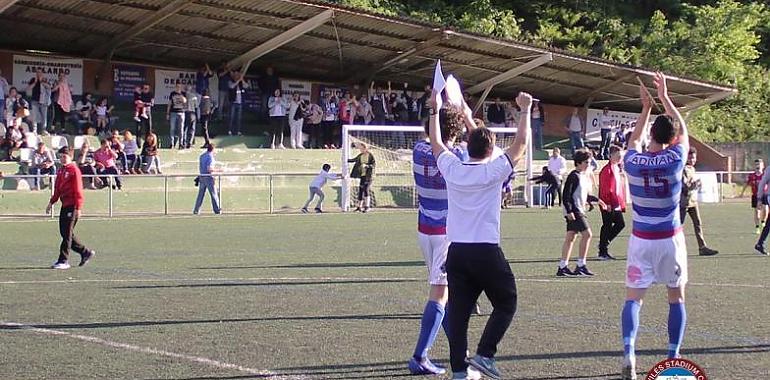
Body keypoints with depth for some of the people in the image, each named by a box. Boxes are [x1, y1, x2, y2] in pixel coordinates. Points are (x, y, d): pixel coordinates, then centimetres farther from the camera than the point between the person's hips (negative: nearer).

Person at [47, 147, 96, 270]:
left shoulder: (74, 170, -9)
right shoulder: (61, 171, 16)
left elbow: (78, 190, -14)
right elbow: (57, 189, 23)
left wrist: (78, 208, -18)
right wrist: (51, 202, 16)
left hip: (72, 206, -9)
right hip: (64, 206, 9)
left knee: (67, 233, -8)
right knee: (64, 233, 10)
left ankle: (63, 261, -5)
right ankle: (86, 252, 22)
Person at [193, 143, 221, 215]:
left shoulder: (202, 156, 11)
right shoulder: (210, 157, -15)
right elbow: (209, 169, -22)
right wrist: (217, 170, -12)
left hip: (201, 176, 7)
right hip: (208, 177, -7)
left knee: (201, 194, 9)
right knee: (213, 194, 1)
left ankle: (196, 210, 7)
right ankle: (217, 210, 3)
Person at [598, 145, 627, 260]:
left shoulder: (618, 168, 14)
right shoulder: (607, 169, -15)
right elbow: (605, 189, -18)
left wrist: (622, 202, 16)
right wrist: (607, 203, -21)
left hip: (617, 204, 9)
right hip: (609, 205, -9)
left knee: (620, 224, 10)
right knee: (607, 226, -3)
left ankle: (603, 244, 21)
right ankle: (603, 252, 5)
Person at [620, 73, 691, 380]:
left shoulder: (633, 161, -6)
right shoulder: (675, 159, -10)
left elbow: (634, 140, 20)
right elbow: (683, 130, 11)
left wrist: (646, 107, 25)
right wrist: (665, 97, 20)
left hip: (641, 240, 1)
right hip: (670, 239, -1)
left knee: (633, 298, 4)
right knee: (677, 297, 14)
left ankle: (628, 353, -17)